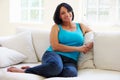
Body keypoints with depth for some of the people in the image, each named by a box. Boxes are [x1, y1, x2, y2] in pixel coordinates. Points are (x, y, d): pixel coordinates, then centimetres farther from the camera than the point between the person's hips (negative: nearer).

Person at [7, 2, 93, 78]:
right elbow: (55, 46, -3)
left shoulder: (81, 26, 20)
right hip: (54, 55, -2)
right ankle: (24, 71, -22)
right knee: (56, 66, -43)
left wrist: (90, 45, 3)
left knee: (71, 73, -39)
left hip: (71, 61, 3)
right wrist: (78, 48, -6)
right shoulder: (56, 27, 11)